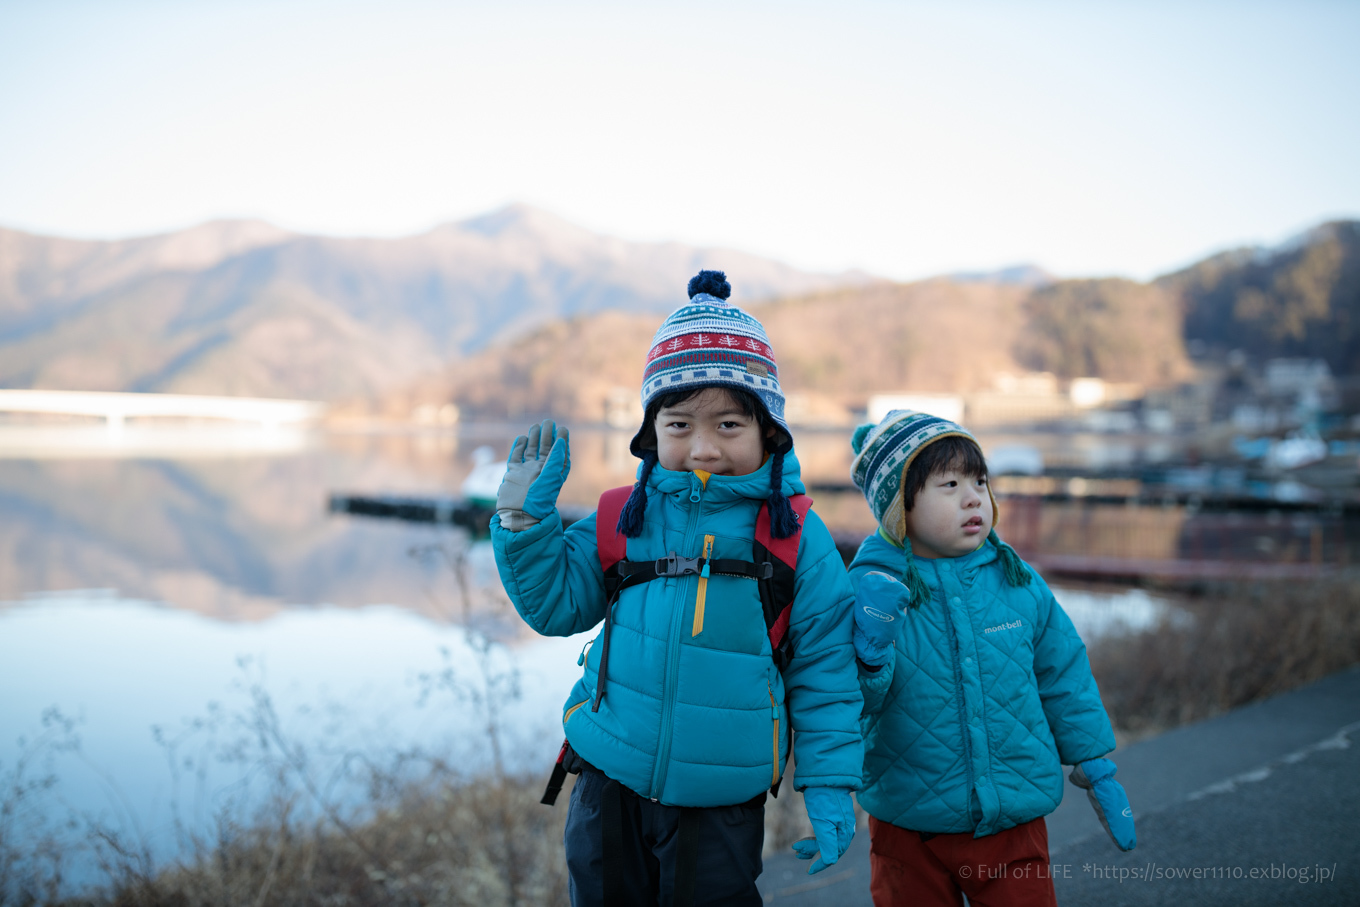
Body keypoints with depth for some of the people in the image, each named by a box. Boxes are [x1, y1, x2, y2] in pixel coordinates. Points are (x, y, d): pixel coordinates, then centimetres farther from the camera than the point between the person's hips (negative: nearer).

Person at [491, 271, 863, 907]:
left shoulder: (796, 535, -8)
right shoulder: (624, 521, -3)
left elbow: (823, 673, -5)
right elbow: (555, 605, 5)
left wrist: (829, 787, -6)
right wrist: (524, 518, -7)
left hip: (722, 806, -2)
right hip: (610, 785, 3)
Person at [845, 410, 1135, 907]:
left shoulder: (1020, 585, -4)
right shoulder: (869, 590, -13)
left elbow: (1064, 676, 8)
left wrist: (1096, 769, 12)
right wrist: (869, 650, -34)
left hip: (1015, 822, 2)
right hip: (908, 829, -1)